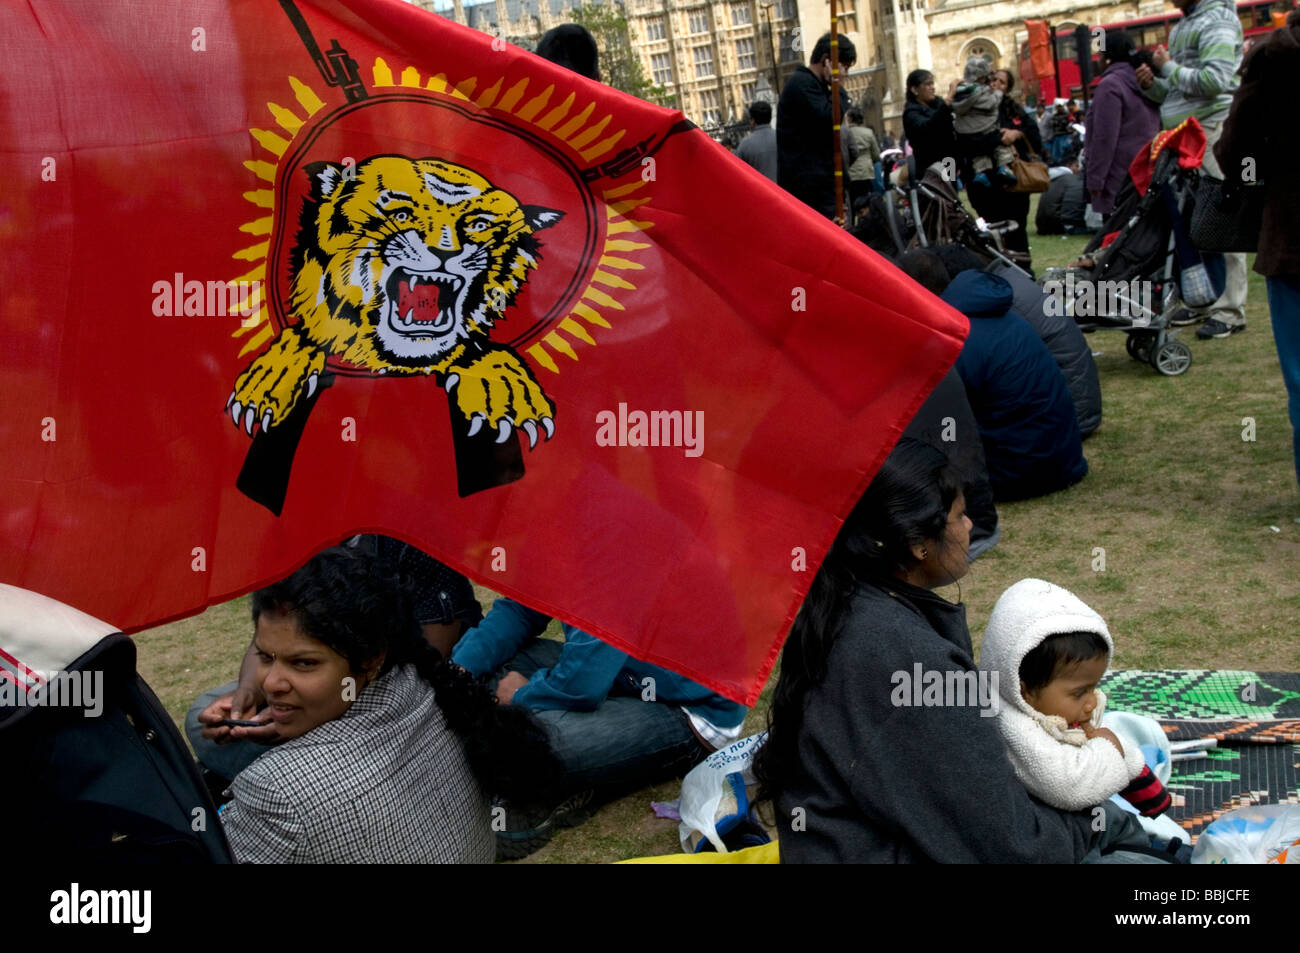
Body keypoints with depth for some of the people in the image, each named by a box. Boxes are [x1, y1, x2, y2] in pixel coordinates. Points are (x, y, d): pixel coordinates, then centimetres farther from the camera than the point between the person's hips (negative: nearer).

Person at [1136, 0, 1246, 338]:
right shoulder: (1181, 27, 22)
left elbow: (1215, 80, -20)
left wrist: (1169, 68, -8)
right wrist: (1152, 84, 6)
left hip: (1212, 128, -9)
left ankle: (1230, 311, -7)